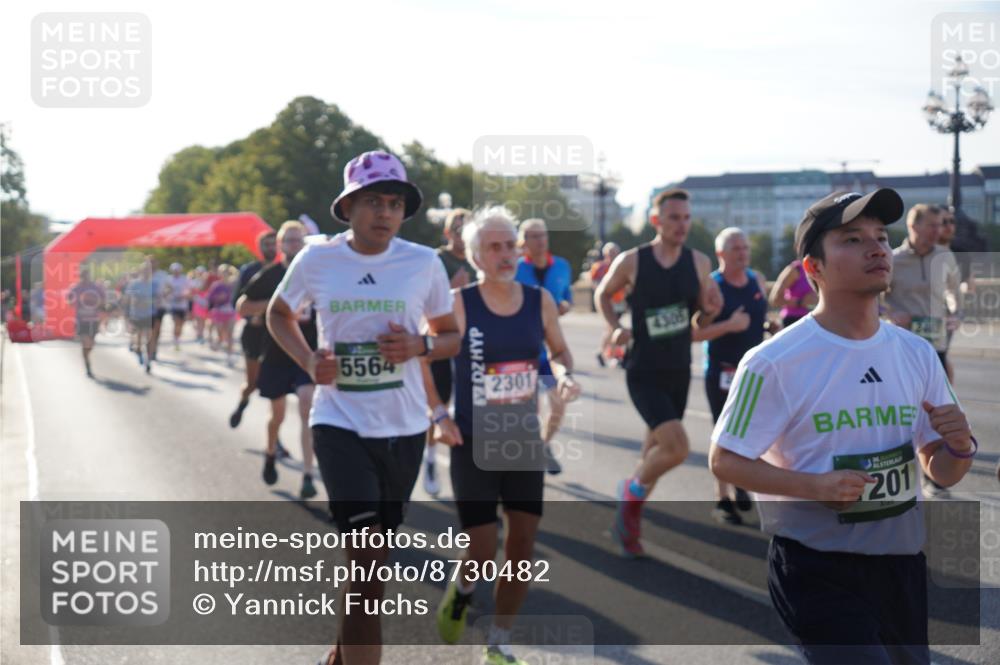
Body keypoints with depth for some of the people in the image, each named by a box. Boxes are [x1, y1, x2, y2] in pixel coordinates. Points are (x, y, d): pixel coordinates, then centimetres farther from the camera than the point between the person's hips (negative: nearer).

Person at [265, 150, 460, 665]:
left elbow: (452, 336, 9)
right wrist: (308, 361, -5)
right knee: (367, 563, -14)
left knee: (370, 563, 15)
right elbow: (278, 313, 14)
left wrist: (419, 346, -13)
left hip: (404, 428, 3)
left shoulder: (424, 263, -2)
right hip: (340, 424, -2)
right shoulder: (316, 260, -4)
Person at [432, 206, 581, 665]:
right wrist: (440, 415, -13)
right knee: (482, 551, -6)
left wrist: (565, 375, -8)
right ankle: (460, 591, 31)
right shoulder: (458, 305, -11)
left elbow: (559, 351, 15)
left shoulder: (540, 301, 0)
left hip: (525, 441, 4)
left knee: (523, 543, 3)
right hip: (473, 444, -4)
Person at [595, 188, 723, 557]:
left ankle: (627, 521, 37)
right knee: (678, 447, -21)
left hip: (679, 373, 5)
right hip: (644, 373, -5)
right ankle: (632, 491, 8)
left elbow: (701, 315, 11)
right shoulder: (631, 261, -10)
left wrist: (711, 308, -12)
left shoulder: (699, 263, -2)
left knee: (657, 448, 16)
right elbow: (603, 294, 7)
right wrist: (615, 327, -11)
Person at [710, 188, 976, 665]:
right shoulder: (774, 362, -14)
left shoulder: (917, 354, 5)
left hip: (902, 563, 6)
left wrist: (960, 447, -13)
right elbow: (725, 461, -9)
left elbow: (943, 474, 11)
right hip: (817, 571, -6)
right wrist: (816, 486, -22)